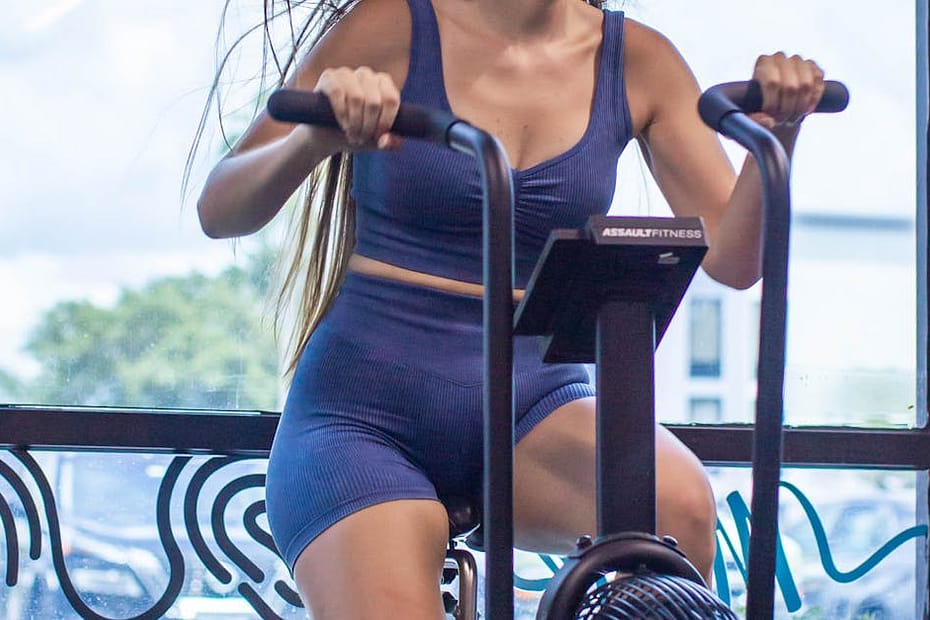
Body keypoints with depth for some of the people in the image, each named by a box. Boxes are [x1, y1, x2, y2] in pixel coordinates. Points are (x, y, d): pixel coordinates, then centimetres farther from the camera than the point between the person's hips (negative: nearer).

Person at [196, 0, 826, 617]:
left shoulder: (636, 60, 3)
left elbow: (732, 256, 0)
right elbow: (218, 210, -10)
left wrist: (776, 134, -20)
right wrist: (316, 138, -31)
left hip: (532, 403, 2)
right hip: (366, 410, -2)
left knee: (676, 503, -30)